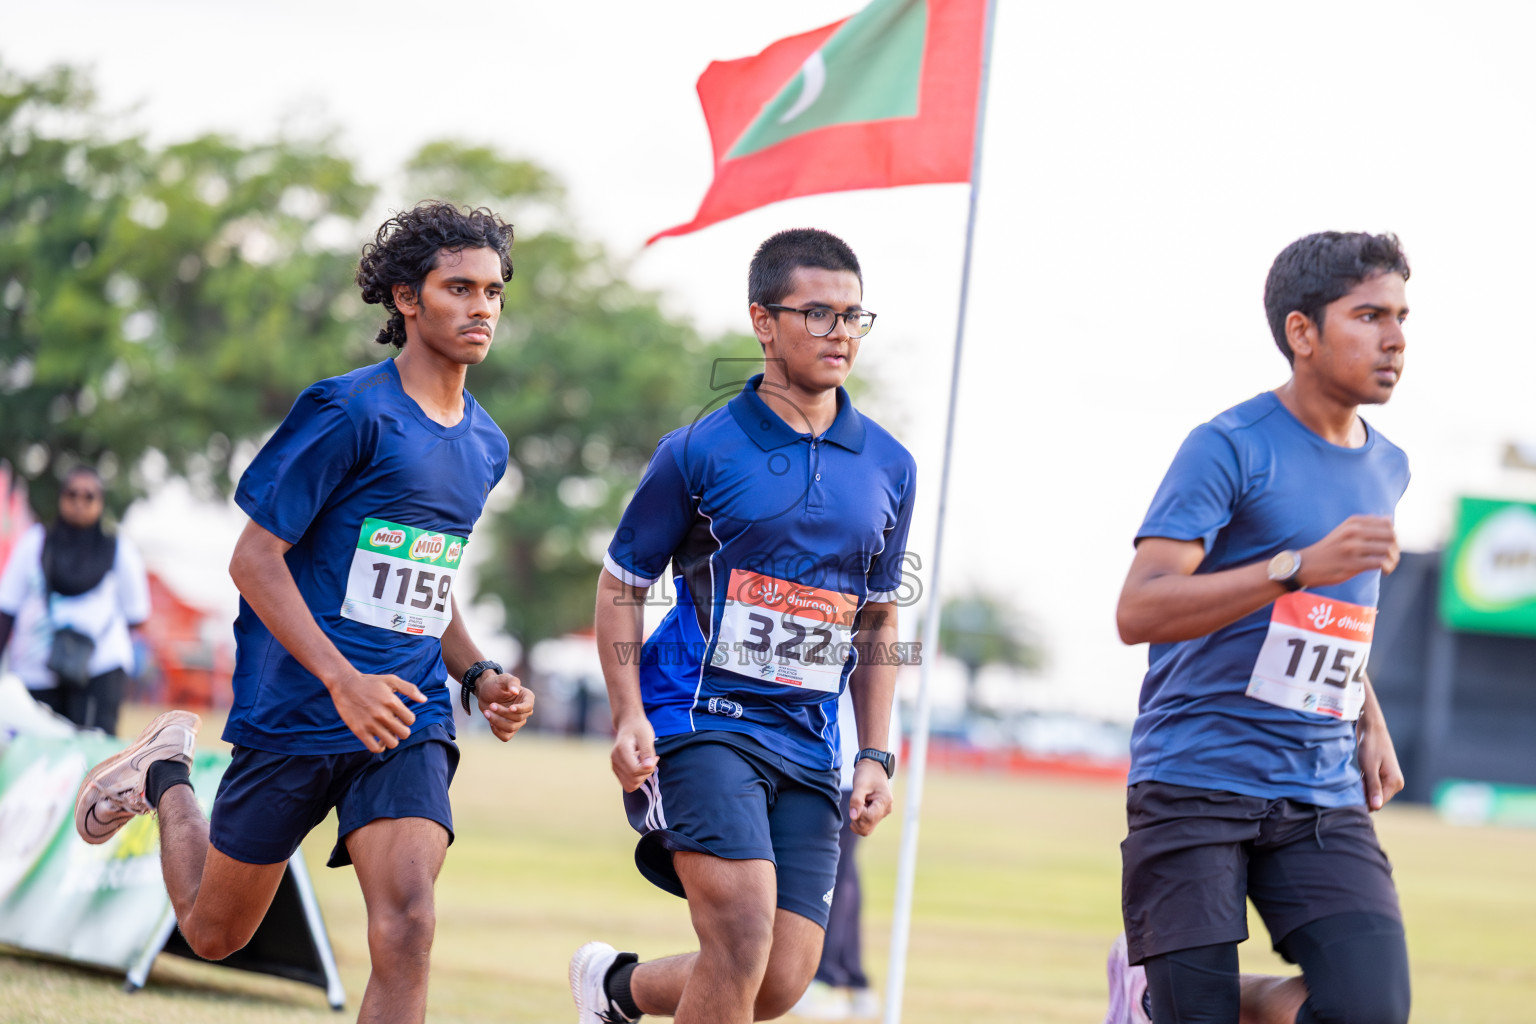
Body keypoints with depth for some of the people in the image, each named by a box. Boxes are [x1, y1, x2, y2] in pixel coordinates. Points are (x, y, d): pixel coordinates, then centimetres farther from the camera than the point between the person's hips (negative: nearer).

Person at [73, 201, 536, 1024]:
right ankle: (166, 777, 41)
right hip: (293, 712, -4)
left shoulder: (484, 446, 11)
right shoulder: (349, 412, -12)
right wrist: (343, 679, -22)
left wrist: (479, 676, 8)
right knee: (215, 932, 13)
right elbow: (254, 558, -13)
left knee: (405, 926, -19)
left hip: (408, 721, 4)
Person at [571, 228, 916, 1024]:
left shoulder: (889, 468, 9)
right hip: (702, 719, -5)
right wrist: (628, 717, -9)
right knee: (743, 933, -22)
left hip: (807, 743, 5)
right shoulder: (699, 451, -3)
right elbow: (620, 583, 4)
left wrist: (876, 756, 10)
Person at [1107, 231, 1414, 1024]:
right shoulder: (1229, 448, -9)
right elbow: (1138, 612, -20)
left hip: (1324, 800, 6)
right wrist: (1300, 567, -27)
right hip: (1193, 786, -6)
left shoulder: (1387, 469, 14)